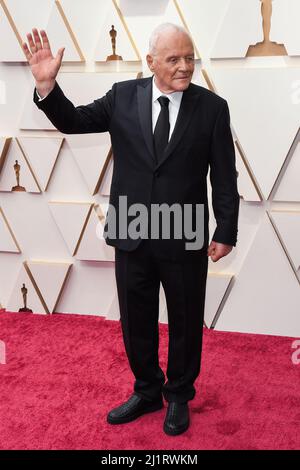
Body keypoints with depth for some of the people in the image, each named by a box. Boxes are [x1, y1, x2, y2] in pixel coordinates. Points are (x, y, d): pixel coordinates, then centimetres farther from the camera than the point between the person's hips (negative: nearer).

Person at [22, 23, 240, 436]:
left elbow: (225, 177, -4)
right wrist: (47, 84, -14)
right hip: (132, 236, 2)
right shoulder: (123, 96, -1)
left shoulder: (212, 107, -6)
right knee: (136, 323, 16)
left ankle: (179, 397, 38)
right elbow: (72, 121, 4)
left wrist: (226, 232, -5)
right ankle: (147, 392, 39)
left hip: (185, 240, -2)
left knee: (185, 323, 14)